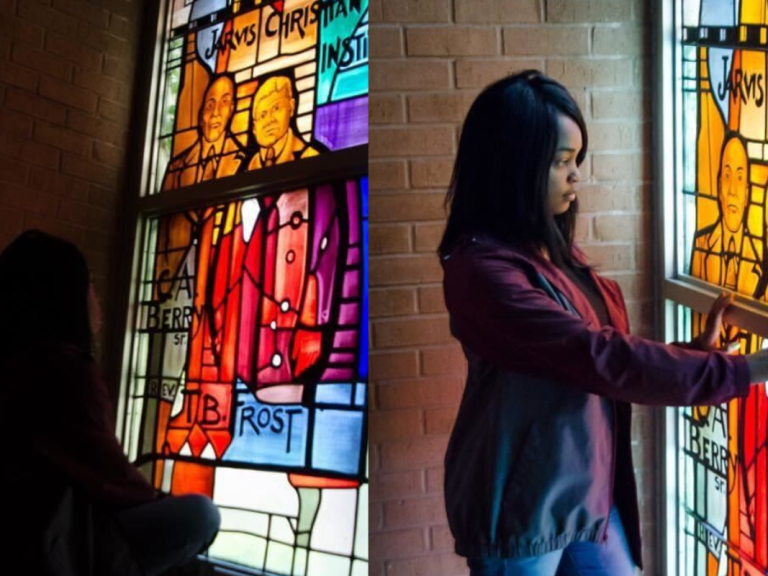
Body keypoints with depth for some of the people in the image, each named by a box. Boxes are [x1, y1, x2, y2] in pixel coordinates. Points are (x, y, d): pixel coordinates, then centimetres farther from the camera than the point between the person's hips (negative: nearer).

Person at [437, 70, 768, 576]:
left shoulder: (553, 248, 6)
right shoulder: (482, 267, -22)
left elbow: (592, 357, 8)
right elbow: (598, 358, -27)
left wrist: (695, 347, -1)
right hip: (523, 504, -7)